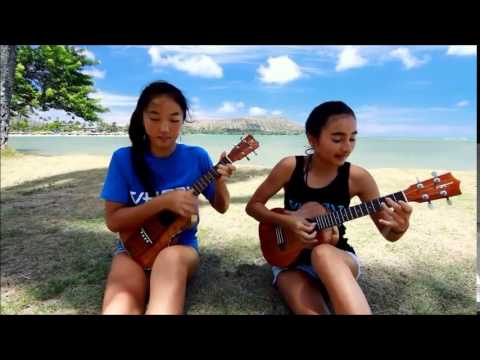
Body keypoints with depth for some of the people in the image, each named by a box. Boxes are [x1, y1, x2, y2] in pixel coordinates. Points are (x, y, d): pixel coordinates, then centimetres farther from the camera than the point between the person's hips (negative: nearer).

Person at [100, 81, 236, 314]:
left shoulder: (196, 157, -5)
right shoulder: (124, 159, -6)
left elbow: (221, 207, 5)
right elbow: (113, 221, -8)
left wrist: (220, 181, -18)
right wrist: (163, 201, -21)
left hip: (181, 246, 1)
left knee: (171, 258, -36)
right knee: (122, 300, -33)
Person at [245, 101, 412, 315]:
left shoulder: (357, 177, -10)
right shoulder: (290, 167, -10)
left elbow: (387, 233, -2)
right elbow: (253, 206, -2)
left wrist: (400, 227, -26)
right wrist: (286, 222, -18)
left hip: (337, 259, 1)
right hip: (291, 261, 0)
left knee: (323, 253, -38)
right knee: (309, 310, -34)